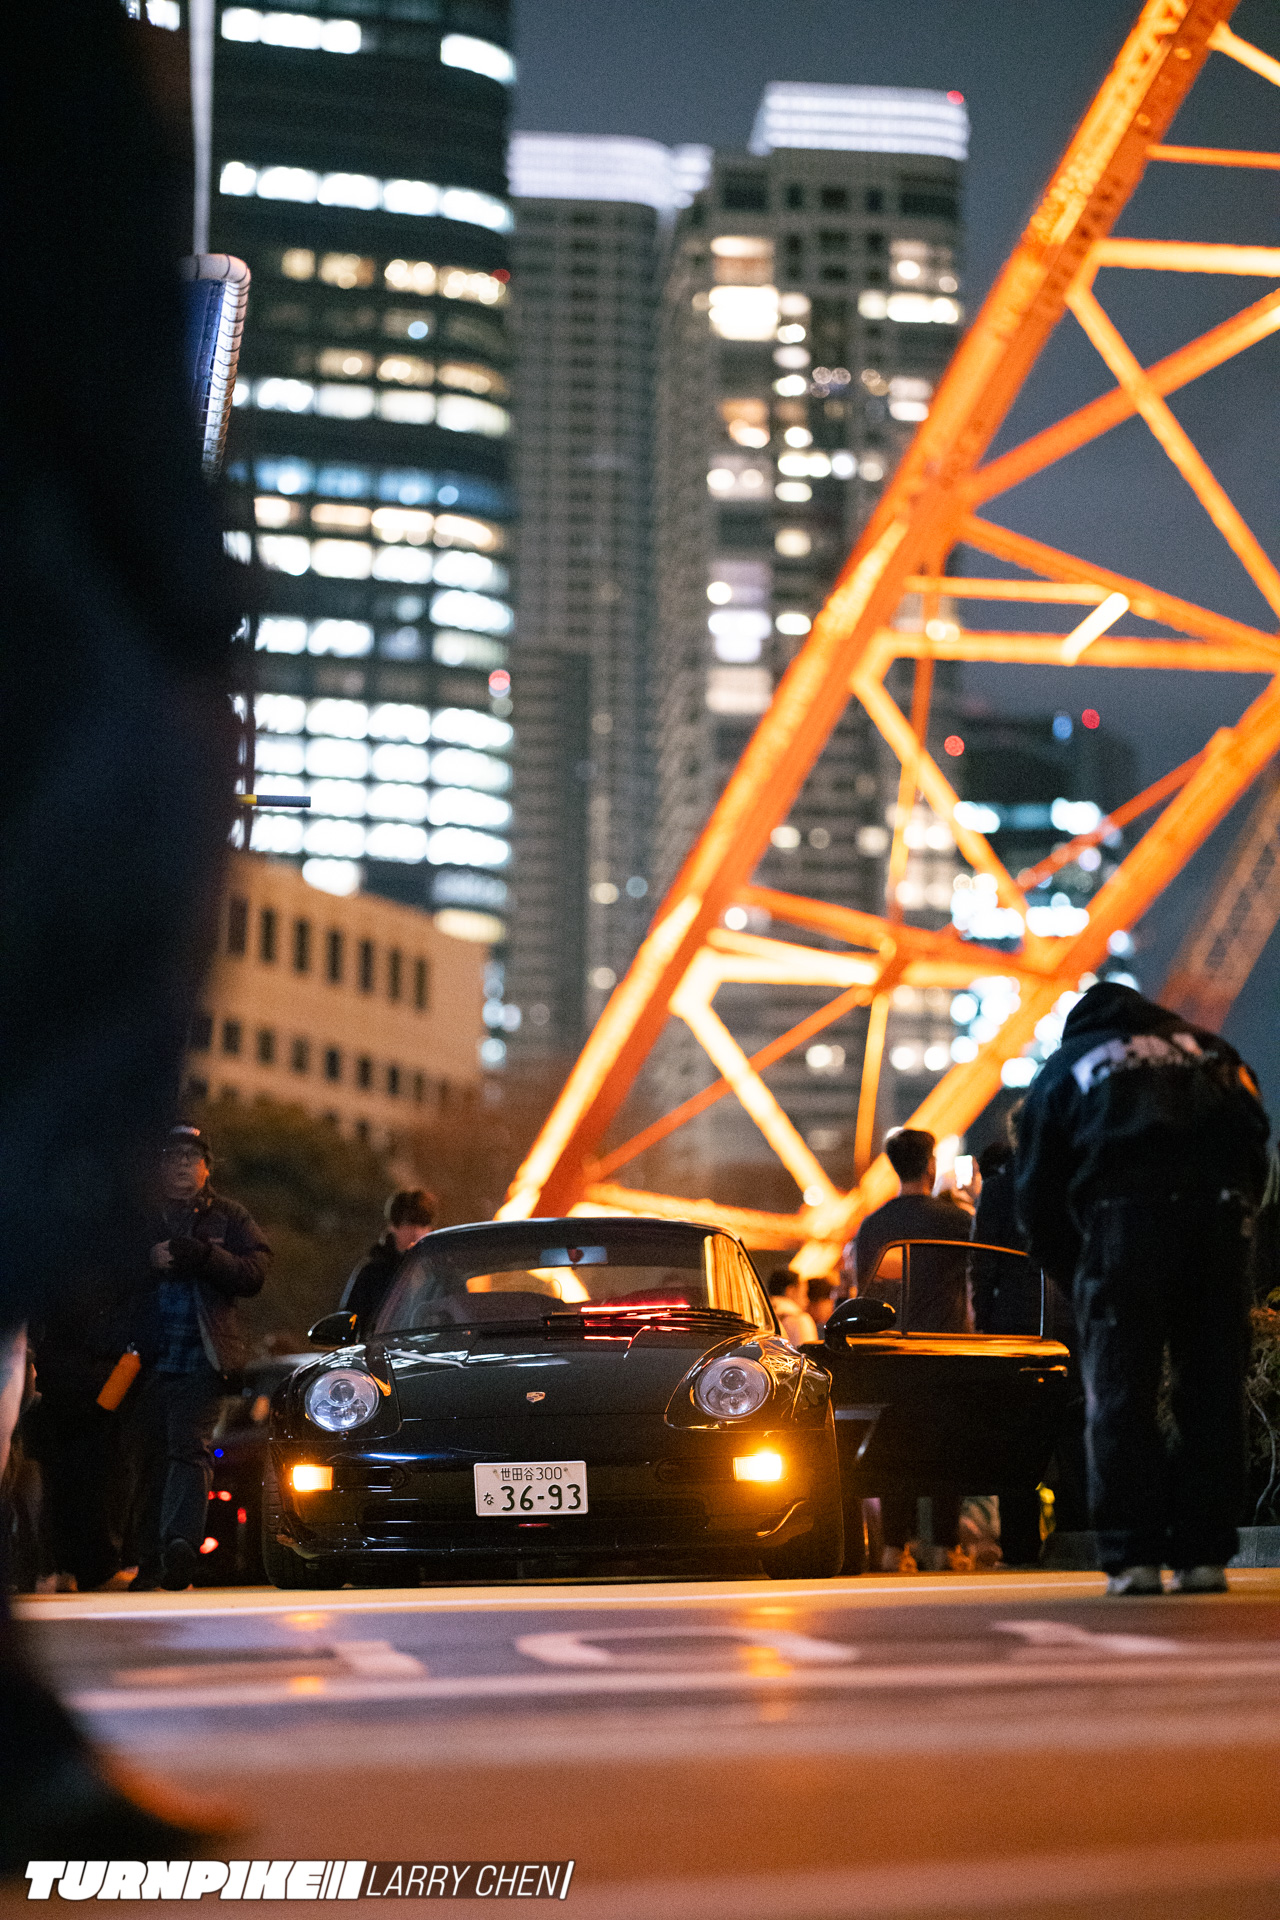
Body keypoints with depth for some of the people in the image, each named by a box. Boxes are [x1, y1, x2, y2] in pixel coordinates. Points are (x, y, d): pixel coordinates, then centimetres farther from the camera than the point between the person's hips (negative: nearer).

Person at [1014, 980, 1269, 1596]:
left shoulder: (1064, 1068, 22)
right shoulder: (1206, 1046, 27)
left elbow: (1037, 1194, 18)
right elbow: (1254, 1137, 18)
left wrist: (1074, 1267, 27)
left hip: (1126, 1220, -2)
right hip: (1220, 1212, 2)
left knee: (1120, 1391, 2)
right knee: (1212, 1385, 7)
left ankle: (1134, 1556, -4)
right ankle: (1204, 1554, 5)